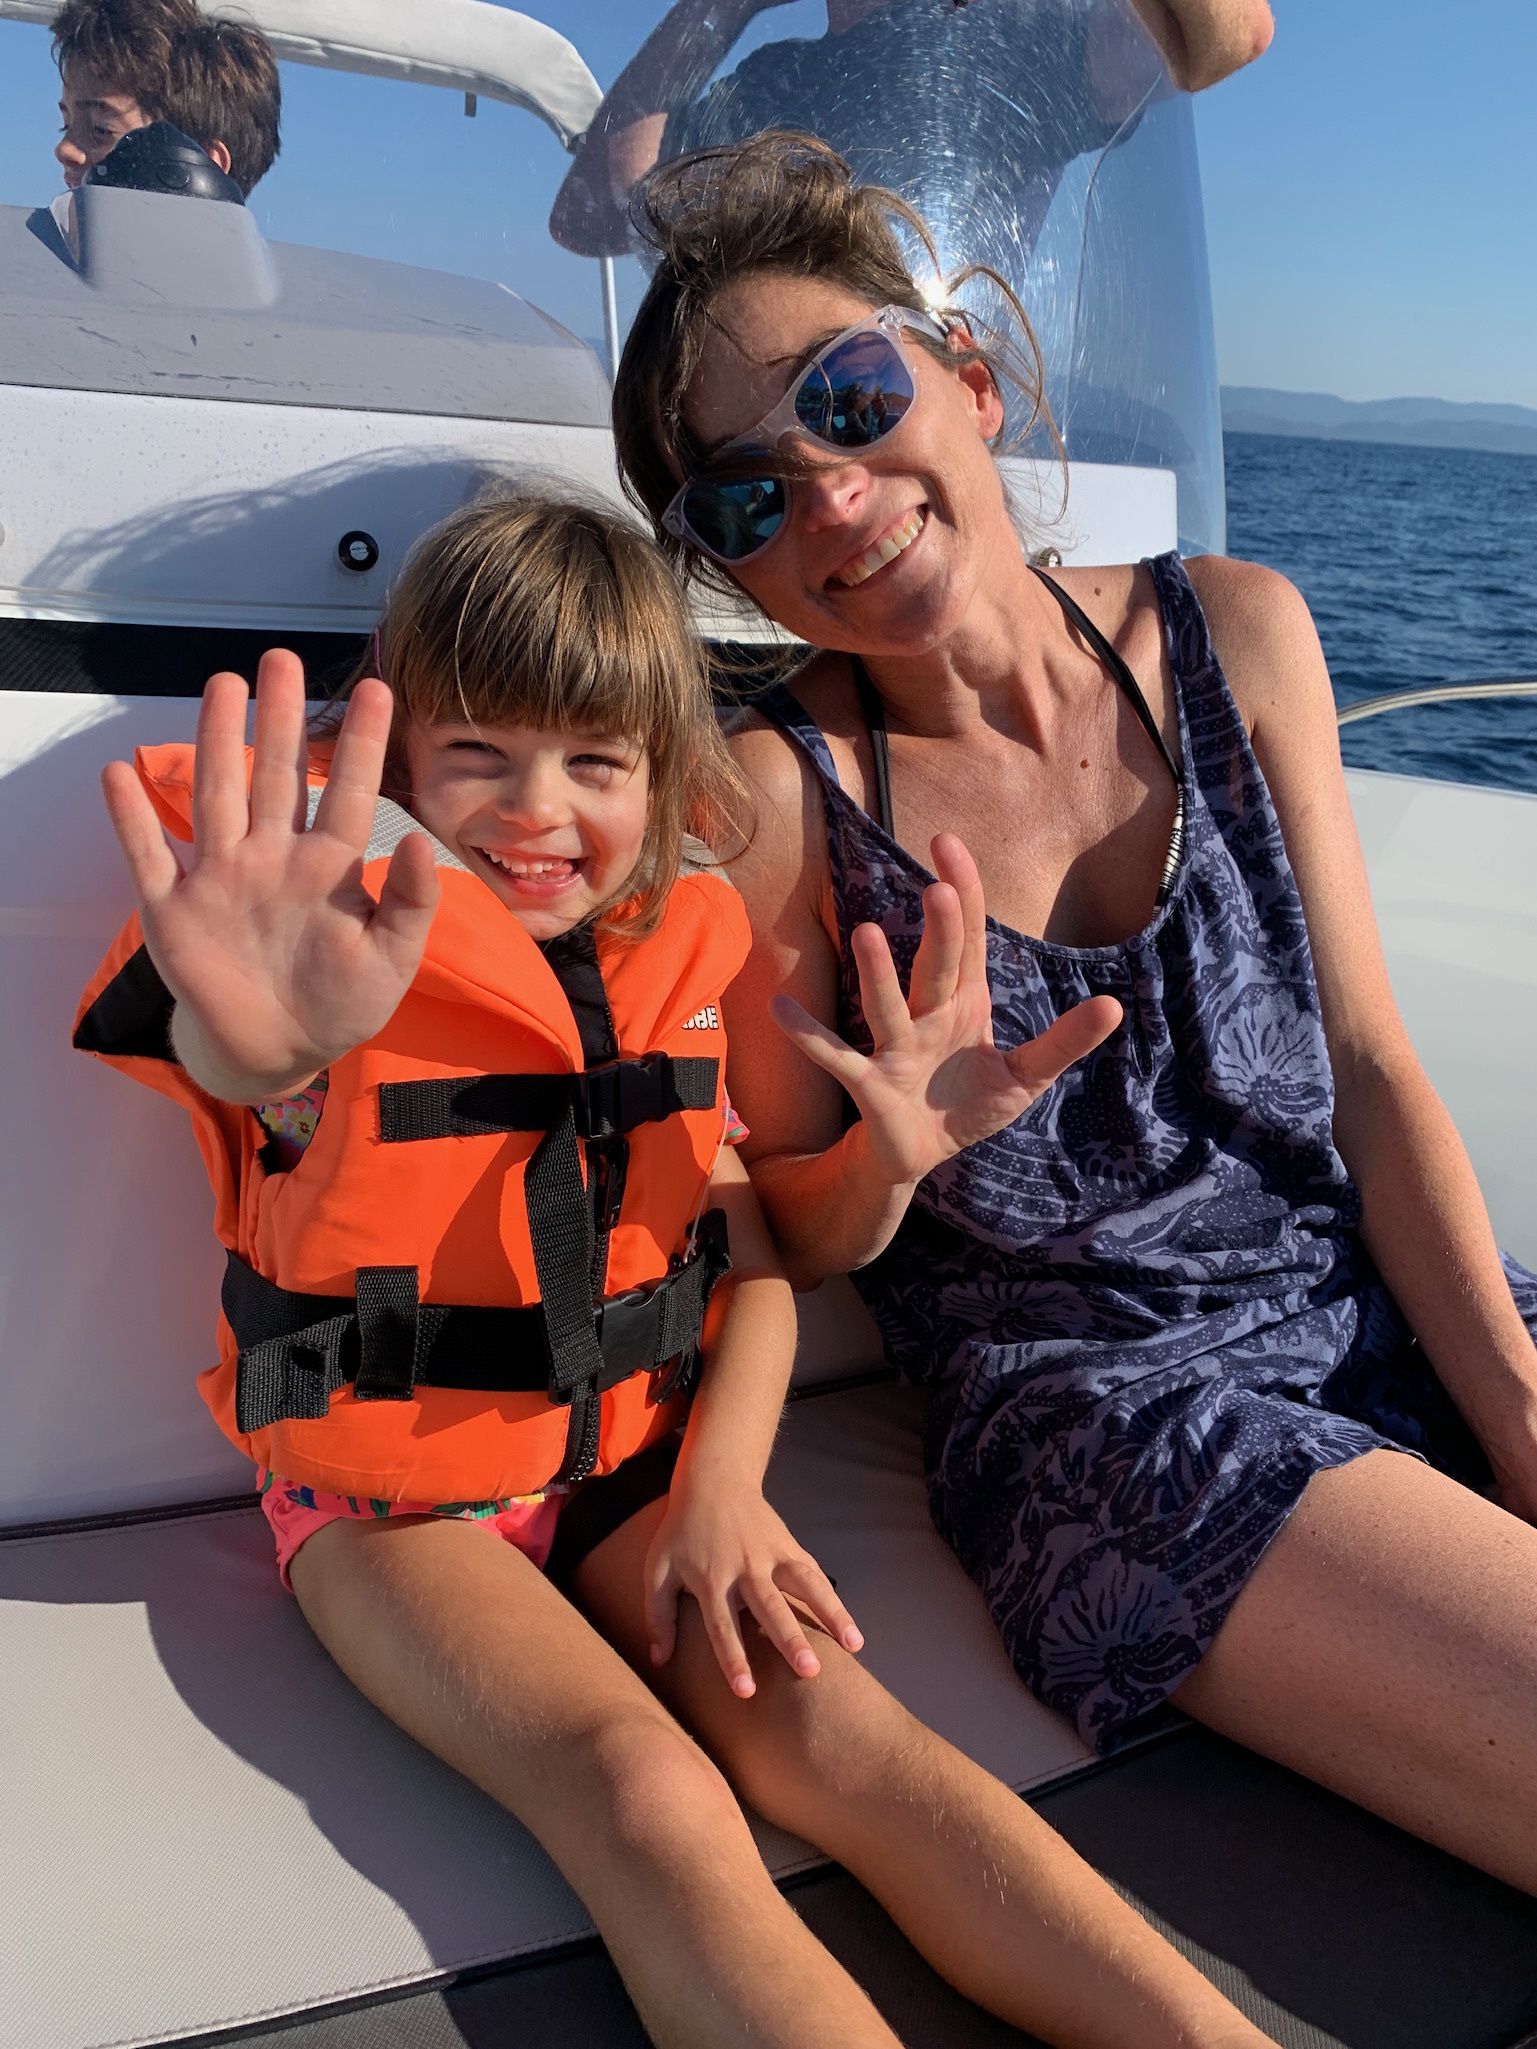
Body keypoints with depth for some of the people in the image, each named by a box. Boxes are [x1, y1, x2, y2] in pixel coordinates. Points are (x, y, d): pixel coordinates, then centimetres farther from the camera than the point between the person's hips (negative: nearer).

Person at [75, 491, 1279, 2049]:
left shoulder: (684, 947, 2)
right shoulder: (366, 947, -11)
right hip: (390, 1489, -3)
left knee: (833, 1729, -23)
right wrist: (258, 1043, -63)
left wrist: (721, 1486, -10)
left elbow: (759, 1259, 4)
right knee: (650, 1801, -28)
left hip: (630, 1468, 3)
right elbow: (233, 1064, -38)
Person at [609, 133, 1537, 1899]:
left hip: (1393, 1304, 5)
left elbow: (1368, 1060, 2)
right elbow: (796, 1239, -1)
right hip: (1106, 1408, -4)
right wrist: (893, 1158, -23)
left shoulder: (1232, 636, 1)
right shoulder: (780, 795, -11)